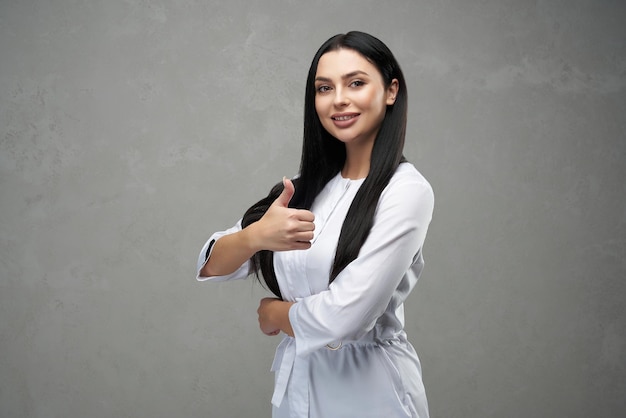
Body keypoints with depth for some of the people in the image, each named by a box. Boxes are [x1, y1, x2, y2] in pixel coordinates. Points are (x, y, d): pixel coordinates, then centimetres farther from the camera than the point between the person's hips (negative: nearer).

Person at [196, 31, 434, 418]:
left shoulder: (407, 191, -16)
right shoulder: (310, 186, 3)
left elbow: (343, 319, -24)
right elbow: (211, 267, -3)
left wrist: (274, 314, -5)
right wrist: (255, 235, -24)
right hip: (295, 382, 6)